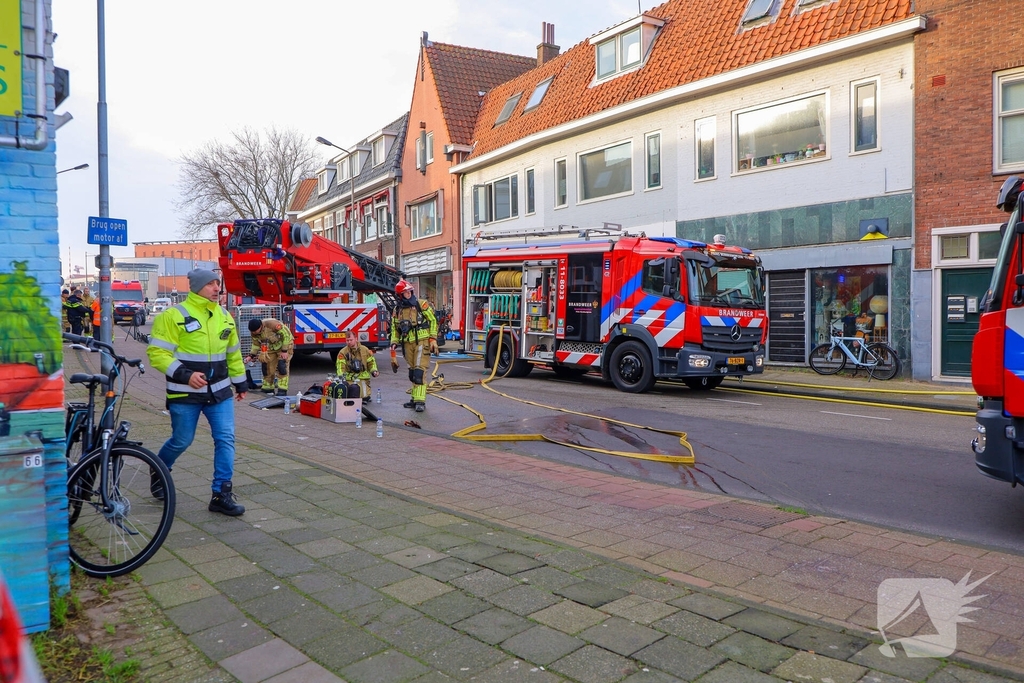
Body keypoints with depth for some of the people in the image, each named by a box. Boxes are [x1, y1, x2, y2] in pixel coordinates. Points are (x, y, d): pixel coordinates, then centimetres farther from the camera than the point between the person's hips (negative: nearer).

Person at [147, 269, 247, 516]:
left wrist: (240, 383, 22)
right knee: (182, 441, 9)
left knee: (226, 439, -3)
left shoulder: (224, 317, 9)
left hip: (220, 392, 5)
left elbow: (233, 353, 19)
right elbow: (157, 353, -14)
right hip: (185, 394, -4)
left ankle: (221, 494, 4)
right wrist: (184, 374, -24)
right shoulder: (174, 316, -10)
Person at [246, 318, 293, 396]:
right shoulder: (254, 332, -13)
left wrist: (284, 351, -24)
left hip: (284, 345, -6)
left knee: (282, 366, -15)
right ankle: (267, 388, 18)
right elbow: (256, 345, 3)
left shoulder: (272, 324, -34)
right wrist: (251, 356, -12)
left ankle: (282, 390, -11)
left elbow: (286, 334, -26)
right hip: (271, 348, 6)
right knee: (267, 367, 4)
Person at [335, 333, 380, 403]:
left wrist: (374, 371, -2)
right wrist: (341, 375, -26)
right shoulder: (343, 352, -1)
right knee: (350, 397, -17)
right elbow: (340, 366, -9)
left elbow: (371, 362, 15)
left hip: (363, 378, 1)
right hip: (349, 379, 0)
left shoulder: (365, 350, 6)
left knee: (364, 397, -17)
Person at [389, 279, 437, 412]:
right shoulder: (397, 310, 11)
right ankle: (416, 398, 18)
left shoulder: (421, 304, -1)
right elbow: (395, 328, 19)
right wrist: (394, 342, 5)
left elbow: (433, 321, 0)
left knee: (419, 371, -12)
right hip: (408, 344, 5)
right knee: (412, 372, 9)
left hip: (422, 341, -5)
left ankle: (420, 401, -12)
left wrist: (433, 339, -6)